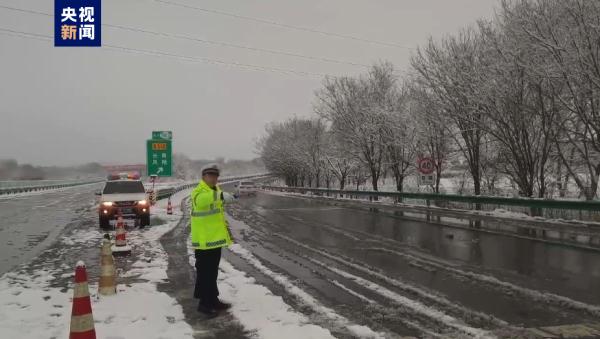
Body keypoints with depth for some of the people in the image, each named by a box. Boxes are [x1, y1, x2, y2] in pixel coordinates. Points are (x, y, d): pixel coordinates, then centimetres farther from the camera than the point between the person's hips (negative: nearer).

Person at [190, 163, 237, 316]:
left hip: (215, 238, 9)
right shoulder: (199, 191, -15)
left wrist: (227, 229, 23)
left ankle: (213, 300, 28)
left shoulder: (215, 190, 14)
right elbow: (200, 200, -41)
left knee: (213, 272, 17)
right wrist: (221, 195, -54)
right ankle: (204, 303, 9)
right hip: (203, 240, -9)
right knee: (204, 272, -1)